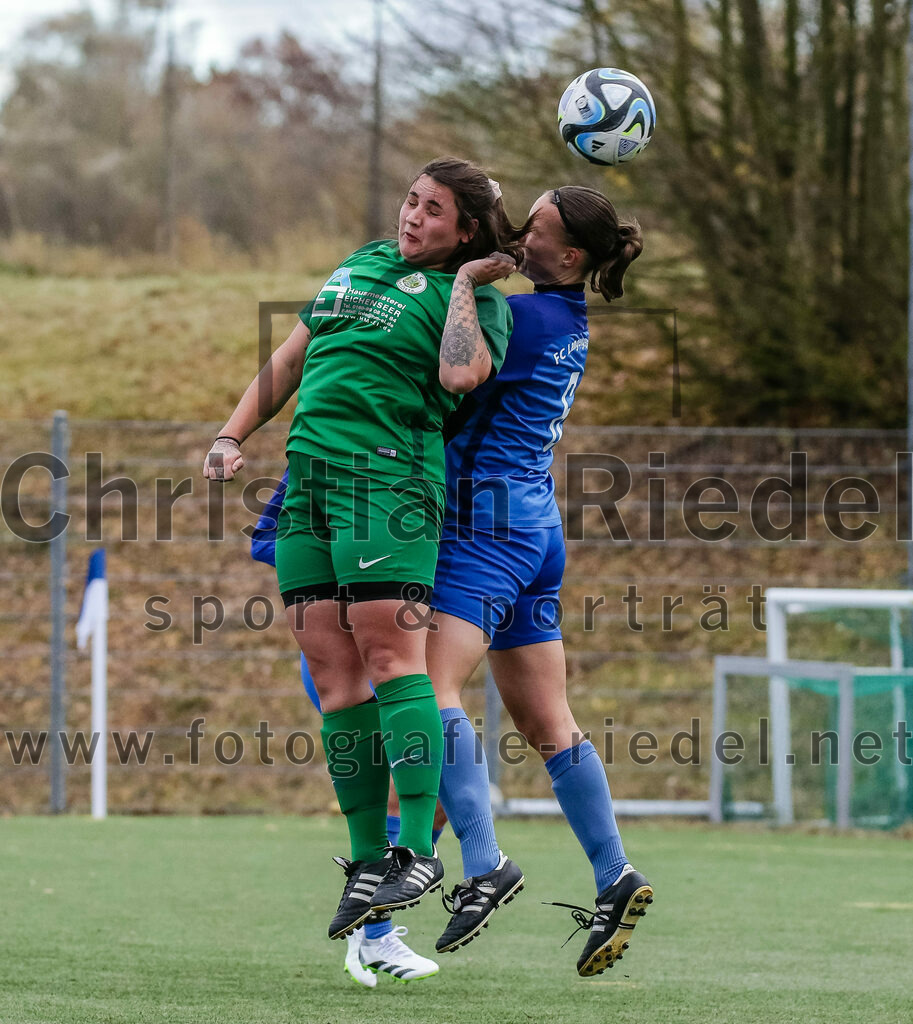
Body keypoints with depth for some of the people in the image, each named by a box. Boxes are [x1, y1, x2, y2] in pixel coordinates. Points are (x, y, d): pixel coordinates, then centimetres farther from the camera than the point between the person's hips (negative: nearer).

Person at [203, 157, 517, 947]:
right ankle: (369, 857, 4)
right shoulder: (360, 264, 23)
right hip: (307, 474, 7)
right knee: (330, 668, 1)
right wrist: (233, 436, 19)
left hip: (387, 473, -7)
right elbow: (290, 359, 28)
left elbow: (461, 374, -19)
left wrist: (465, 282, -8)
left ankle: (419, 850, -17)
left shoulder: (475, 296, 2)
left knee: (389, 651, -15)